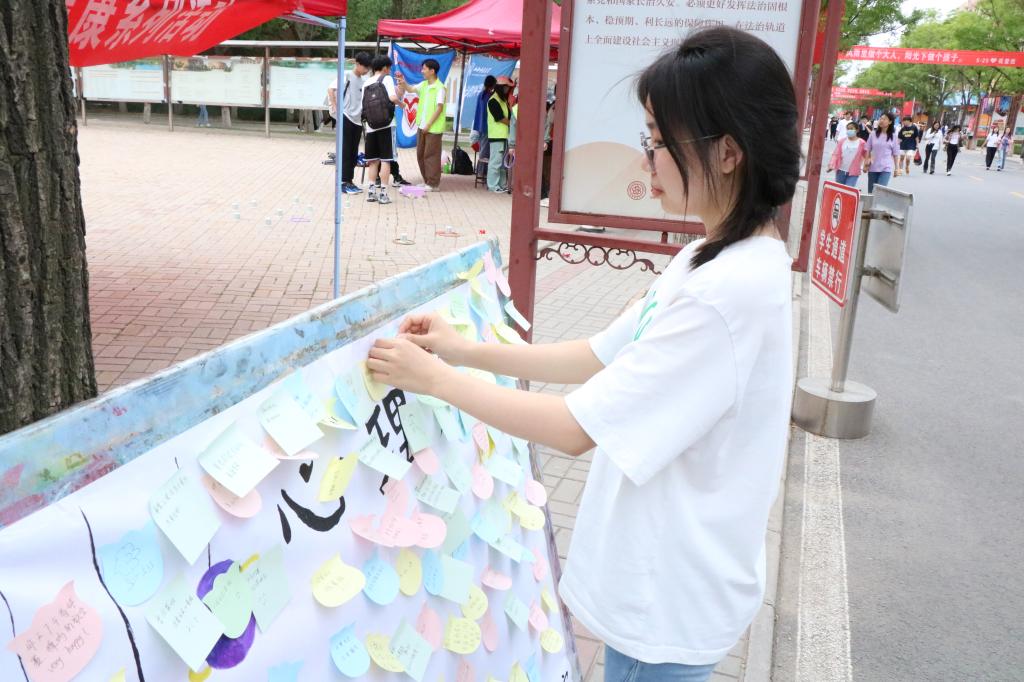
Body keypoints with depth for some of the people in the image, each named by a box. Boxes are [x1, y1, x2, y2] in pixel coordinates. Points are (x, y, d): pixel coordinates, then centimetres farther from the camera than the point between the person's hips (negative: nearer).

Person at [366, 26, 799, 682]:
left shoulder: (731, 290, -29)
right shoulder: (713, 259, 2)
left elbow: (576, 428, -26)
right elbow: (600, 357, 7)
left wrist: (436, 378, -15)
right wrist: (468, 350, 1)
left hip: (669, 603, -8)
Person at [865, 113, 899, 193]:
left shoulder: (893, 137, 0)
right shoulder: (873, 134, 2)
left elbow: (896, 154, 4)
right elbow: (867, 151, 6)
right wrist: (865, 164, 1)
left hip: (886, 168, -2)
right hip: (873, 168, 2)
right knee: (871, 192, 9)